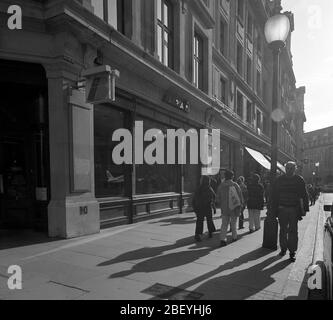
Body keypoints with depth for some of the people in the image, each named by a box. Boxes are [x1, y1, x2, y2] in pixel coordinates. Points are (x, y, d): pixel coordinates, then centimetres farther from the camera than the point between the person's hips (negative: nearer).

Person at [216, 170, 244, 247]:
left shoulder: (221, 186, -2)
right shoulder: (235, 185, -11)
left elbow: (218, 197, 3)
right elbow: (240, 196, -5)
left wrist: (220, 205, 16)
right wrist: (241, 204, 10)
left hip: (224, 209, 2)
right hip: (234, 208, -2)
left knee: (224, 224, 5)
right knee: (233, 223, 16)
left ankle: (222, 239, -7)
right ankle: (234, 237, 31)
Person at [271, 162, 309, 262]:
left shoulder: (299, 180, -1)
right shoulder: (279, 180, 2)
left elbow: (304, 195, 2)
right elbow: (274, 195, 5)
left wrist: (304, 209, -3)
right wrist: (275, 209, 2)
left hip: (294, 209, -1)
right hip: (282, 209, 1)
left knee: (293, 231, 1)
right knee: (283, 230, 10)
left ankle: (292, 252, 10)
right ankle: (283, 248, 25)